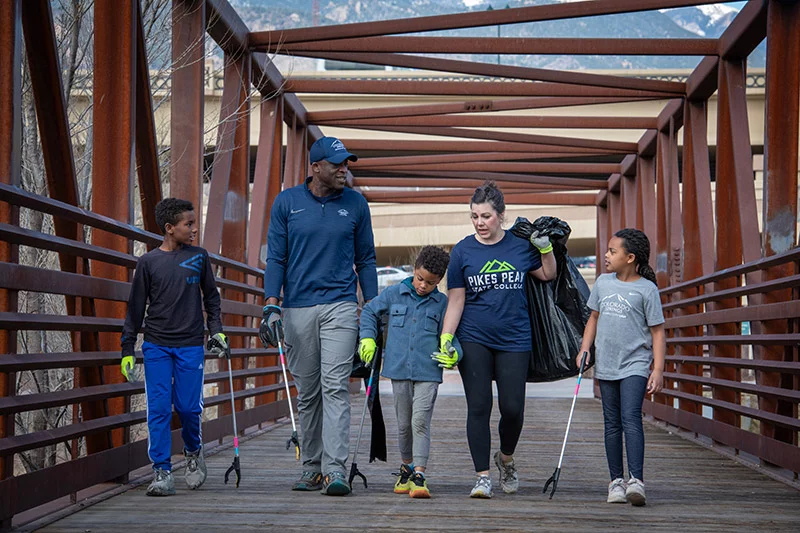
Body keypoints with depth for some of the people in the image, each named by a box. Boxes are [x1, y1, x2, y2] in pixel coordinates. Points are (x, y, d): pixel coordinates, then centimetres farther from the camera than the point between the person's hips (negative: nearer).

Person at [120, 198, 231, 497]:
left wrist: (216, 331, 7)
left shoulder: (199, 257, 6)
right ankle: (162, 473, -1)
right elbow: (135, 308, 6)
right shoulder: (148, 262, 2)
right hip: (156, 347, -1)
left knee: (188, 407, -2)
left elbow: (211, 296, 18)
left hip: (190, 346, 1)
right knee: (158, 409, -6)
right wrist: (127, 350, 4)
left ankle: (193, 451, 27)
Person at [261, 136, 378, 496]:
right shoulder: (287, 203, 5)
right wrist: (271, 306, -5)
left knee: (335, 386, -12)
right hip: (297, 309, 1)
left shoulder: (356, 204, 7)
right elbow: (275, 258, 5)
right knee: (307, 393, 7)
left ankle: (335, 470, -16)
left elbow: (365, 259, 12)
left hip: (340, 306, -1)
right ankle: (312, 469, 16)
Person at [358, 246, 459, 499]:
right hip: (399, 371, 2)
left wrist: (453, 354, -11)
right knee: (404, 423, 12)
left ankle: (419, 475, -15)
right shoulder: (393, 294, 6)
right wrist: (367, 338, 7)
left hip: (428, 373, -2)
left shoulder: (442, 303, 5)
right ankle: (407, 467, 30)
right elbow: (369, 312, 19)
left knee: (421, 421, -13)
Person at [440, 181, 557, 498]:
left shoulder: (520, 245, 3)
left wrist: (545, 248, 3)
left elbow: (548, 275, 19)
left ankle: (506, 459, 27)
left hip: (514, 340, 1)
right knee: (479, 407, -4)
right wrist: (446, 339, -8)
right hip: (473, 340, -1)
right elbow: (455, 300, 1)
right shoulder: (462, 251, 1)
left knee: (512, 409, -2)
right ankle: (482, 477, 1)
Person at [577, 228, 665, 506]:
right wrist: (585, 348, 6)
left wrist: (658, 369, -10)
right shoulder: (603, 283, 9)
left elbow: (657, 331, -4)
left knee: (630, 418, -18)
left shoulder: (646, 289, -6)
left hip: (634, 365, -5)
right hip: (606, 365, 5)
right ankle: (616, 481, 13)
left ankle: (636, 480, -23)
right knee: (612, 423, 7)